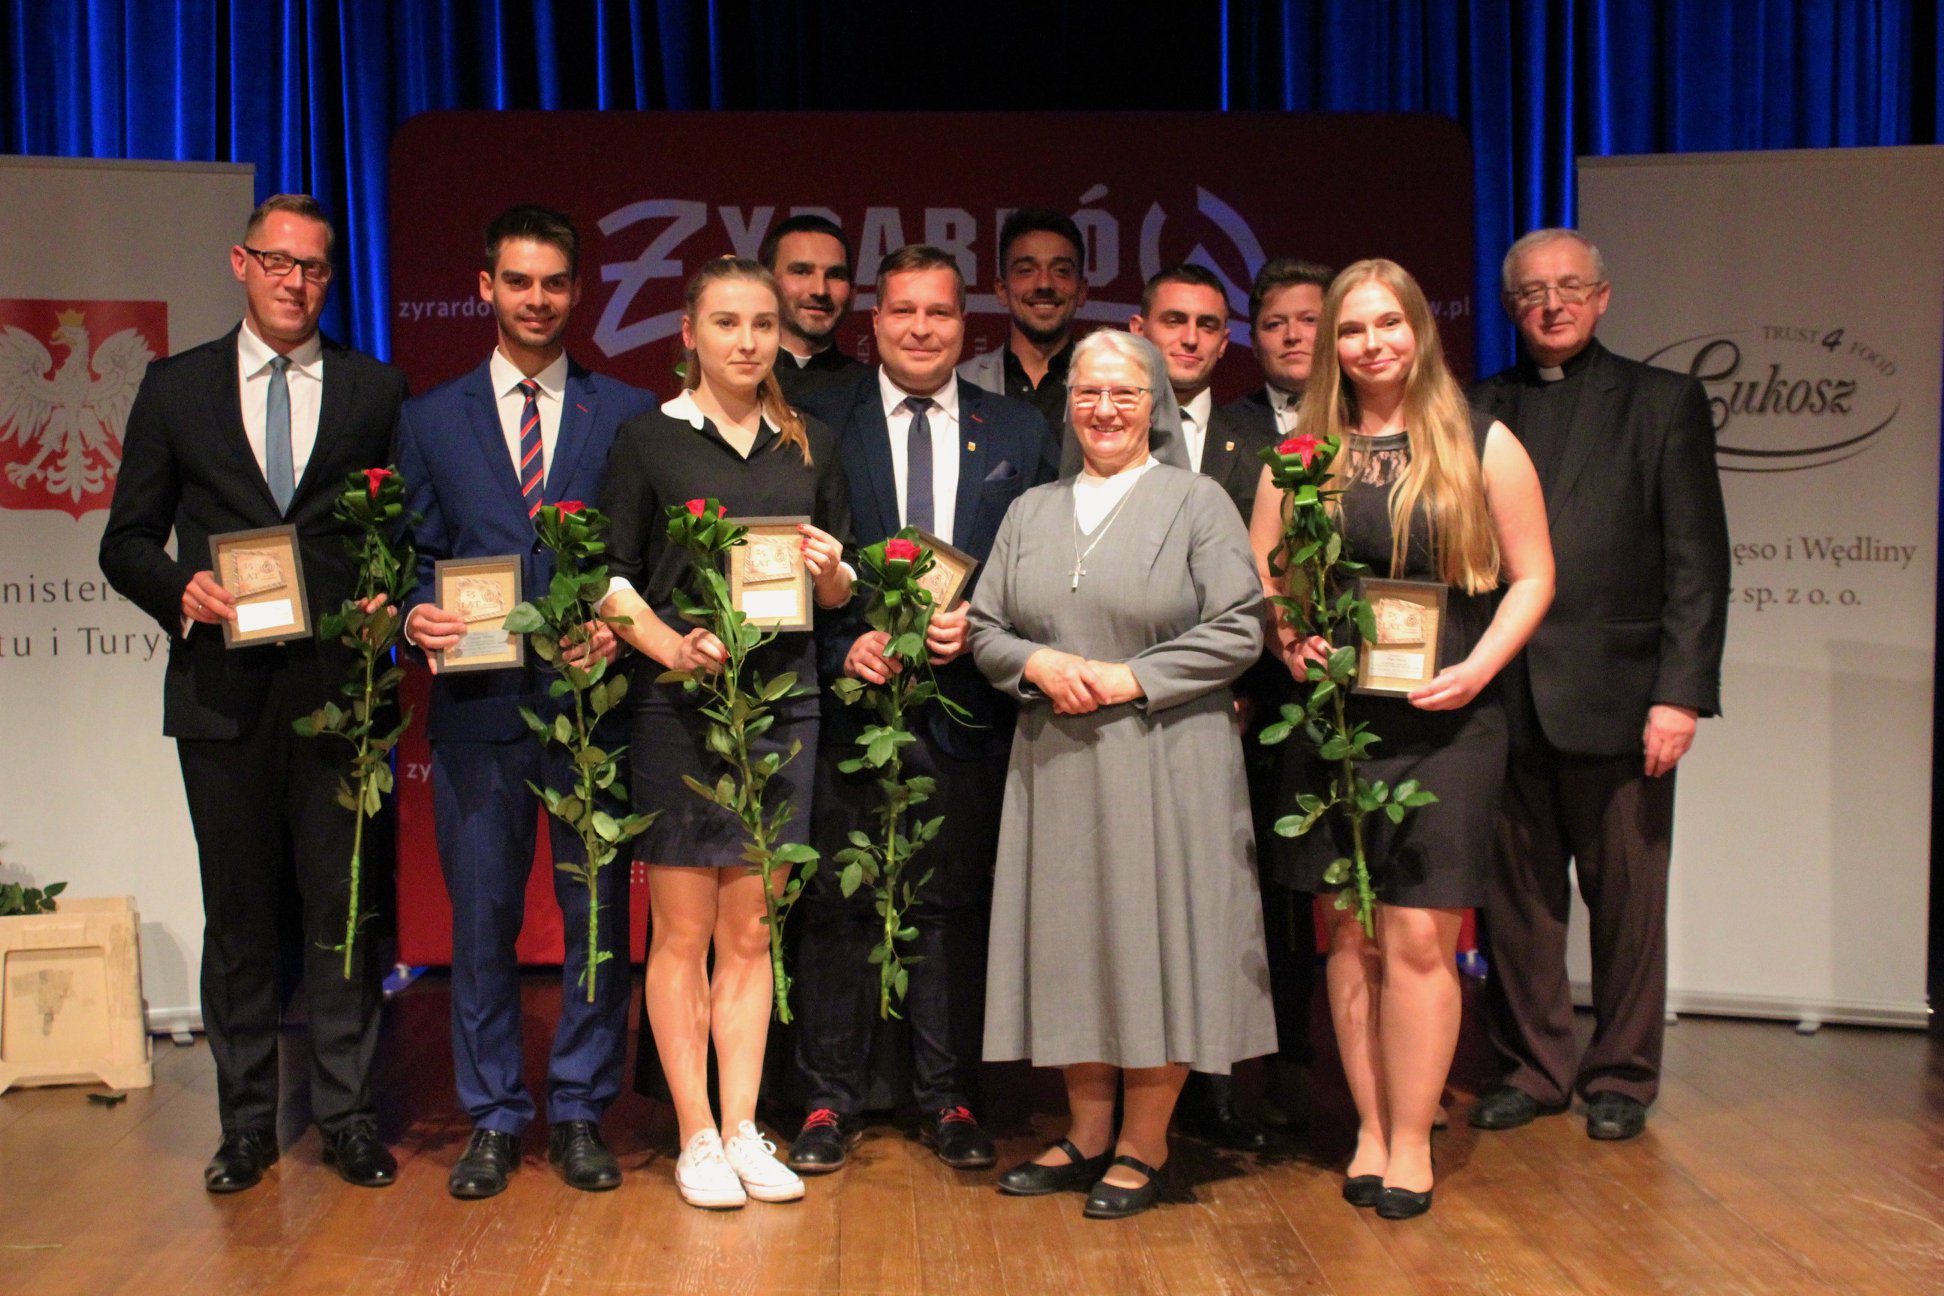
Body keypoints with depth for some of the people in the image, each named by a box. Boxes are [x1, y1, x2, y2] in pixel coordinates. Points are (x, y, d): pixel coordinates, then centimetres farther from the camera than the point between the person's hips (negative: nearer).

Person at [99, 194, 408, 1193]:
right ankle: (246, 1122, 20)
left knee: (342, 904, 3)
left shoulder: (377, 390, 9)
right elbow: (127, 541, 10)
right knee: (238, 912, 8)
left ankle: (347, 1114, 14)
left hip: (339, 684, -1)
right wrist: (181, 591, -9)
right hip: (222, 686, 1)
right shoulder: (176, 388, 10)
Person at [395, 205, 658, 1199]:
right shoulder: (430, 419, 11)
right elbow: (415, 557, 10)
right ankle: (492, 1119, 22)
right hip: (478, 703, 1)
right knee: (481, 920, 8)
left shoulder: (627, 414, 7)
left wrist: (618, 624, -13)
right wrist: (417, 618, -11)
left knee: (598, 917, 5)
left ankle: (578, 1113, 20)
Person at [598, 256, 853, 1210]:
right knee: (682, 930, 3)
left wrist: (831, 574, -8)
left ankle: (743, 1129, 17)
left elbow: (841, 589, 14)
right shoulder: (648, 439, 1)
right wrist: (672, 647, -18)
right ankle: (696, 1136, 13)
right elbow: (613, 578, -2)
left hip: (782, 697, 3)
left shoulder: (810, 447, 12)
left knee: (751, 931, 9)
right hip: (676, 702, -3)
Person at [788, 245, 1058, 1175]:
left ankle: (949, 1100, 21)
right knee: (839, 907, 5)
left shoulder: (1019, 432, 8)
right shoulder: (818, 426, 4)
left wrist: (981, 625, -10)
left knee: (954, 906, 8)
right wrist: (844, 644, -11)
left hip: (967, 705, 1)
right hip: (852, 701, -1)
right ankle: (831, 1101, 18)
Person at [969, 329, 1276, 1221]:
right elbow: (984, 628, 12)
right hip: (1056, 761, 4)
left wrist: (1131, 678, -13)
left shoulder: (1196, 502, 2)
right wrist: (1039, 665, -9)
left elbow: (1238, 629, -6)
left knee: (1154, 935, -1)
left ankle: (1144, 1145, 12)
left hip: (1164, 762, -4)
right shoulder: (1031, 512, 15)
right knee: (1071, 936, 7)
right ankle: (1087, 1133, 21)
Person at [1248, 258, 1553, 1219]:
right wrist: (1289, 641, -9)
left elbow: (1532, 575, 4)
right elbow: (1258, 577, 10)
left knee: (1419, 938, -4)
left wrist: (1477, 668, -10)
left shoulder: (1483, 448, 3)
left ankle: (1412, 1138, 9)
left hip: (1445, 723, -2)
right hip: (1334, 718, 3)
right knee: (1349, 934, 6)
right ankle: (1369, 1127, 19)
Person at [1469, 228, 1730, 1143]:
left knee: (1626, 900, 7)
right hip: (1502, 699, 2)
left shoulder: (1663, 403, 6)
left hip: (1614, 698, -2)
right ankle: (1532, 1067, 25)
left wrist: (1681, 693, -8)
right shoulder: (1476, 410, 11)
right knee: (1517, 897, 10)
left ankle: (1621, 1077, 22)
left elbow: (1697, 563, 0)